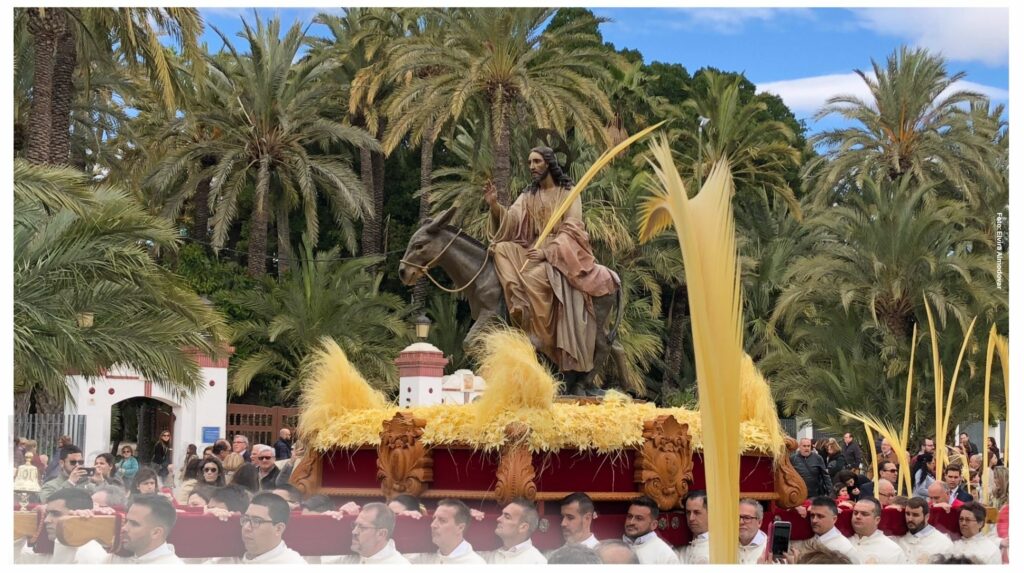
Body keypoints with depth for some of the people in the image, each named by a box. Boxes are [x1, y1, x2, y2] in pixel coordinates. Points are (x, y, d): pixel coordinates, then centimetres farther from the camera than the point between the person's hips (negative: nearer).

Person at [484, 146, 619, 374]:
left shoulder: (568, 192, 1)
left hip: (563, 252, -5)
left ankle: (539, 335, -27)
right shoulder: (528, 196, 14)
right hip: (534, 250, 5)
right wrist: (494, 205, -19)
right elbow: (510, 221, 0)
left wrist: (547, 252, -22)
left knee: (534, 276, -34)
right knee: (502, 249, -22)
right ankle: (523, 308, -35)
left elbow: (570, 229, -9)